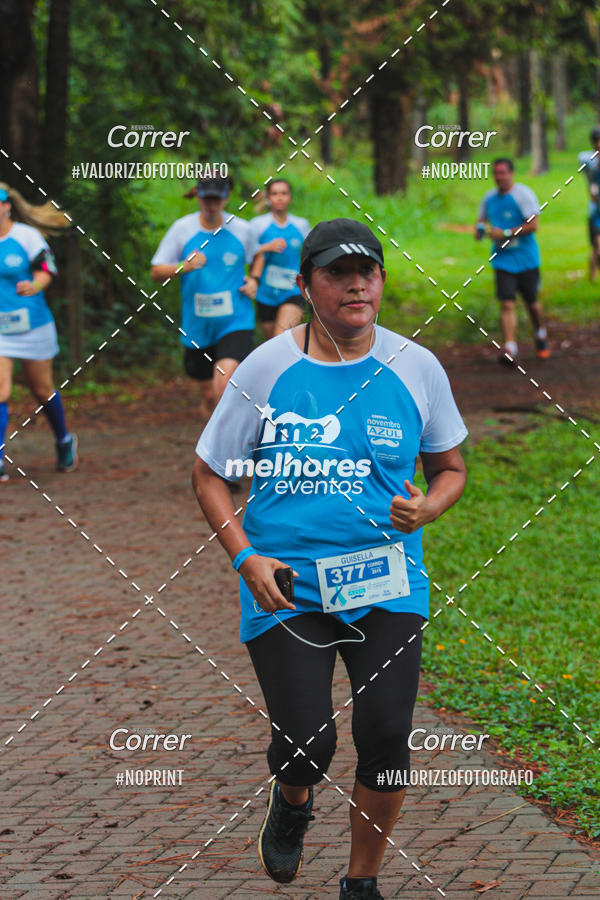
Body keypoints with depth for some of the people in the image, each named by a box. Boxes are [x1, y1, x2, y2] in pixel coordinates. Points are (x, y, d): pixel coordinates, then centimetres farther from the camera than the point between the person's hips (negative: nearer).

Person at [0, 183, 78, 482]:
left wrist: (33, 287, -31)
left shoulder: (26, 236, -8)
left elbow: (45, 272, -10)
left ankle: (64, 442, 37)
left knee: (42, 390, 11)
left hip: (32, 324, -2)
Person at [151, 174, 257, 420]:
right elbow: (156, 272, 1)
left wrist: (254, 280, 0)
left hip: (235, 323, -2)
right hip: (198, 328, 2)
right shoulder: (182, 228, -1)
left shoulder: (242, 229, 1)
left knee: (224, 385, -24)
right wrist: (183, 267, -19)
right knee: (208, 395, 10)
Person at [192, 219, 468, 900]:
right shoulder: (266, 367, -3)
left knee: (386, 735, -9)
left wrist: (427, 506, -8)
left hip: (384, 581, 1)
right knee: (306, 744, -12)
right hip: (285, 583, -1)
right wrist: (246, 557, -8)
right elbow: (209, 474, 6)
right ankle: (291, 803, 27)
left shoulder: (416, 368, 2)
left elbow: (449, 466, 15)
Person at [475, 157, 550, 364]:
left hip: (526, 259, -3)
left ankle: (540, 336, 39)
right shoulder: (489, 197, 7)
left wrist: (505, 233, -17)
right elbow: (482, 218, 24)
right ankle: (509, 350, -15)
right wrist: (480, 228, 0)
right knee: (508, 304, -9)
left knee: (532, 302, 11)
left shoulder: (523, 194, -10)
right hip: (502, 260, 3)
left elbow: (532, 225, -16)